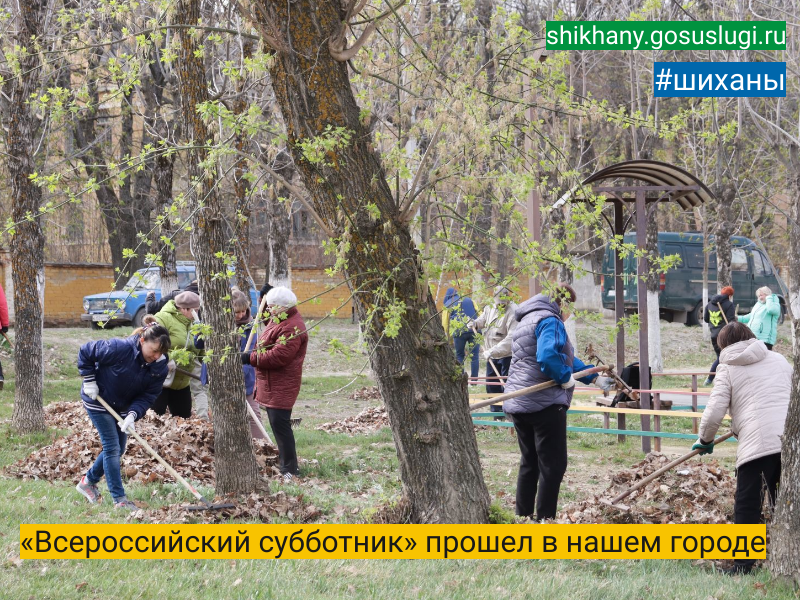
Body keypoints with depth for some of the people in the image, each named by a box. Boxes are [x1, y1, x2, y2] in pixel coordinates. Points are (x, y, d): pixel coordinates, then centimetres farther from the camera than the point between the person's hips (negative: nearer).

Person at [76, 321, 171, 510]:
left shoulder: (159, 367, -17)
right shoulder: (119, 348, -33)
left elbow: (148, 396, -16)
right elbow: (85, 352, -21)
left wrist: (133, 415, -32)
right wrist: (89, 380, -19)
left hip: (122, 407, 6)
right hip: (98, 401, -6)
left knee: (117, 449, 14)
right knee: (112, 448, -9)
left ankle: (88, 481, 36)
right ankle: (119, 499, -7)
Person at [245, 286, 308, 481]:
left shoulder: (292, 328, -21)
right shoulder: (278, 319, 13)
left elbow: (277, 356, -27)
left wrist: (249, 358, -22)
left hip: (281, 386, -11)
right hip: (270, 384, 11)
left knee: (279, 424, -11)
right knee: (277, 424, 16)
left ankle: (289, 470, -8)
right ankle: (284, 462, 25)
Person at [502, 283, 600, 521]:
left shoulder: (527, 321, 22)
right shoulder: (550, 321, -11)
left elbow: (566, 356, 29)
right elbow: (548, 357, -29)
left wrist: (593, 376, 30)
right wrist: (566, 377, -14)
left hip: (518, 403, 10)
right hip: (545, 404, -10)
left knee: (529, 464, 16)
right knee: (553, 466, -4)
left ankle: (523, 519, 19)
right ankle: (545, 520, -6)